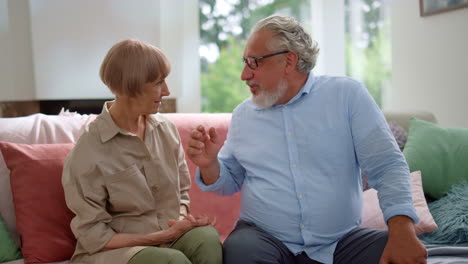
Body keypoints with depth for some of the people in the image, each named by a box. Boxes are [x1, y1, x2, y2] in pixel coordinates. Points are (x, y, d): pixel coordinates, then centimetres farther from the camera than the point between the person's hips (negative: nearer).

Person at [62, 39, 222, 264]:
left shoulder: (167, 130, 4)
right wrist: (163, 235, -17)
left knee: (207, 238, -28)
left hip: (169, 236, 5)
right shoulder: (87, 153, -13)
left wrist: (181, 220, -8)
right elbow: (95, 237, -11)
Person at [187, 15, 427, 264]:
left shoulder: (346, 95, -2)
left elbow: (387, 166, -8)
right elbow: (230, 182, 16)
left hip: (341, 241, -1)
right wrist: (210, 165, -8)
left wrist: (402, 231, -22)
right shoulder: (242, 114, 9)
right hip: (265, 239, 2)